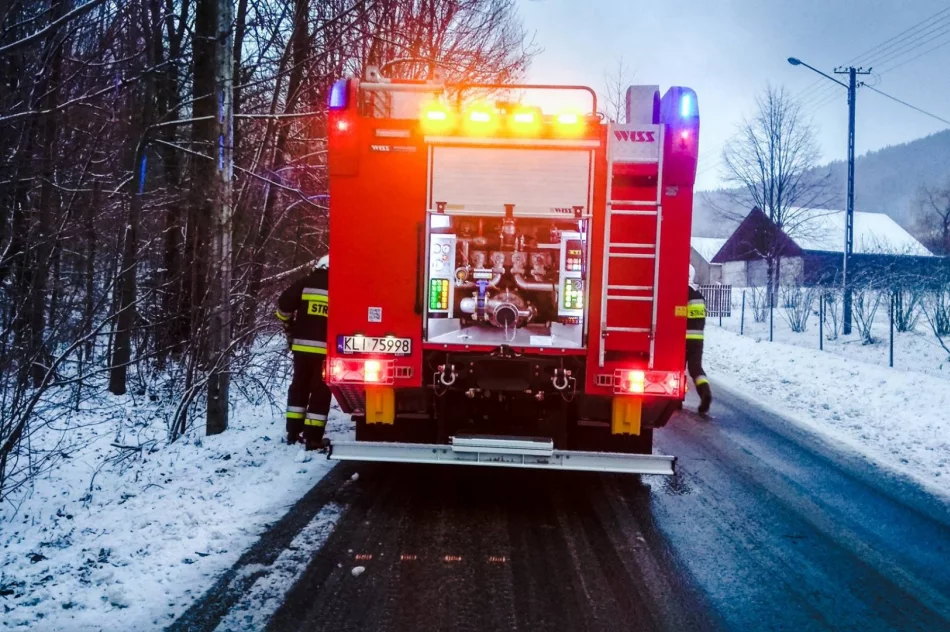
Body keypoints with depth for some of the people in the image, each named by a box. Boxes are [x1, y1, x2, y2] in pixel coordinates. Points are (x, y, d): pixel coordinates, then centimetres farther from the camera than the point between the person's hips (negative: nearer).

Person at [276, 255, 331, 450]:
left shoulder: (306, 283, 4)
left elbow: (284, 304, -1)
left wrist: (289, 328, 14)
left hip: (302, 345, 2)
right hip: (326, 349, -2)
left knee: (299, 387, 16)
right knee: (320, 391, 5)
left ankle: (293, 432, 20)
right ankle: (313, 438, 2)